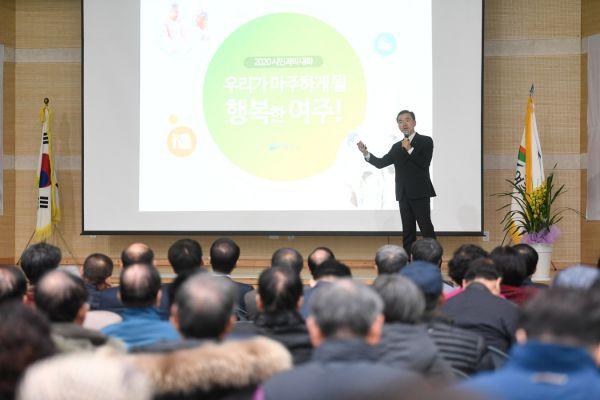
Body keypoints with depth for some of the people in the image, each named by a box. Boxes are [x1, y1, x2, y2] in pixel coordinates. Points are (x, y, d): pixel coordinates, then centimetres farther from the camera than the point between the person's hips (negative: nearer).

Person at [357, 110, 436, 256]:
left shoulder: (425, 141, 0)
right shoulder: (397, 147, 17)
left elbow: (424, 163, -12)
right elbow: (381, 163, 12)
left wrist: (409, 149, -13)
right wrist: (365, 153, -1)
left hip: (419, 193, -5)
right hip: (404, 195, 5)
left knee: (426, 228, -9)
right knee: (408, 231, 6)